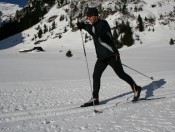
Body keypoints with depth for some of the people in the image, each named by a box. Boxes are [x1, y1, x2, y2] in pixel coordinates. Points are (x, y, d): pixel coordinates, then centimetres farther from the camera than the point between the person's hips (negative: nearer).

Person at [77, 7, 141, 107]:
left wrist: (85, 26, -28)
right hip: (101, 57, 8)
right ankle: (95, 99, 8)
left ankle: (136, 89, 17)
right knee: (96, 75, 2)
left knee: (121, 74, -2)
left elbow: (96, 34, -31)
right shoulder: (94, 26, 14)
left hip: (111, 55, -8)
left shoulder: (103, 23, -12)